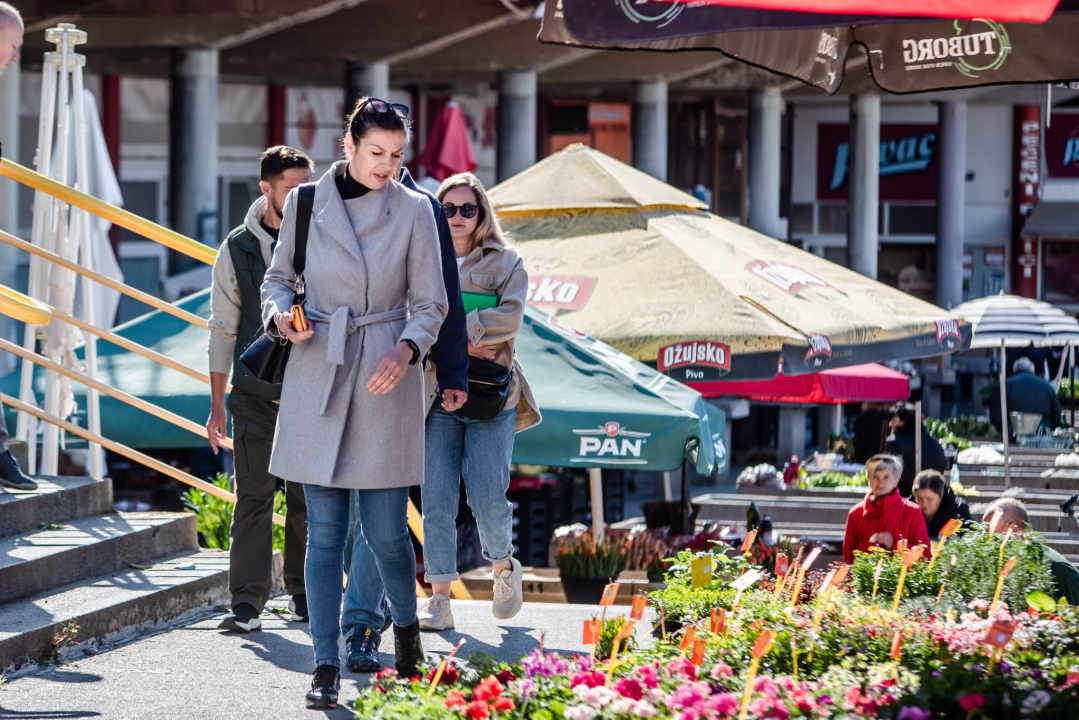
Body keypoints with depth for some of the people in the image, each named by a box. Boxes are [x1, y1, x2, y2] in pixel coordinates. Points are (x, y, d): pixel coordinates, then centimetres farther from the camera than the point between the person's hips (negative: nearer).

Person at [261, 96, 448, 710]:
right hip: (317, 375, 1)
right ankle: (327, 667, 4)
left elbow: (430, 303, 4)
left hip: (386, 377, -1)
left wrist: (406, 349, -15)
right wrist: (283, 316, -7)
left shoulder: (414, 210, 0)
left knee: (386, 529, -1)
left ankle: (407, 625, 28)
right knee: (325, 531, 0)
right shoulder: (306, 203, 3)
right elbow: (279, 279, 15)